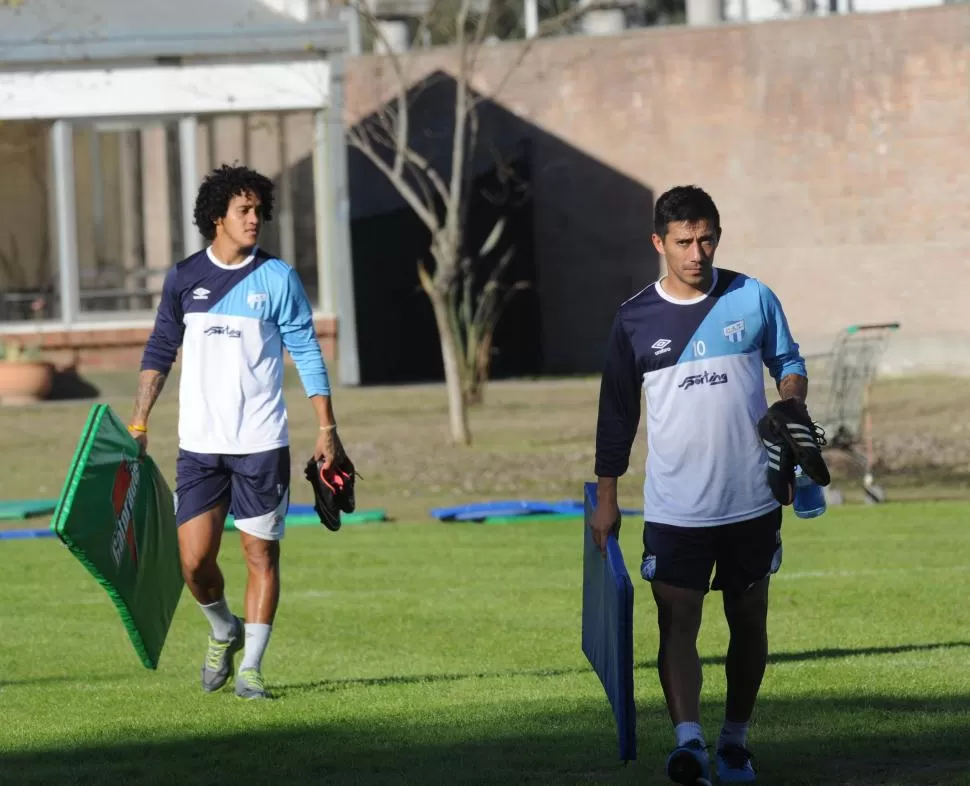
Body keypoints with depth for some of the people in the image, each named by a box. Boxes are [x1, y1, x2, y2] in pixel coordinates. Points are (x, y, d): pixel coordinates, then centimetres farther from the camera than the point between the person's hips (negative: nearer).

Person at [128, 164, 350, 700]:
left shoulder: (277, 278, -1)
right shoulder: (183, 278, 5)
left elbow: (307, 353, 1)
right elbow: (160, 352, 14)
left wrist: (327, 428, -3)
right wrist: (139, 423, 8)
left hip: (261, 444, -1)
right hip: (199, 443, 1)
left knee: (261, 553, 0)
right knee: (194, 559, -3)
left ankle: (250, 668, 8)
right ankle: (223, 631, 26)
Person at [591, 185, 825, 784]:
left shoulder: (753, 298, 1)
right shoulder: (636, 320, 1)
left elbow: (788, 361, 14)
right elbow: (617, 413, 7)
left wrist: (793, 405, -8)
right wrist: (607, 497, 7)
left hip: (753, 501, 1)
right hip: (674, 506, -1)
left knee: (749, 621, 10)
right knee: (677, 622, -14)